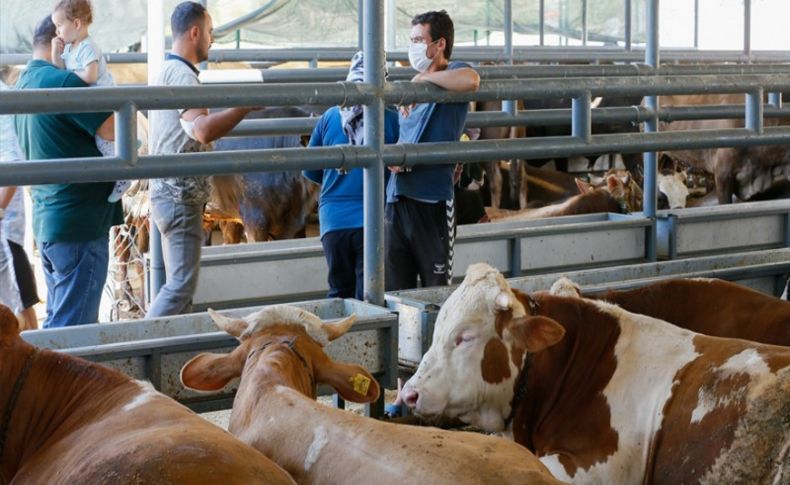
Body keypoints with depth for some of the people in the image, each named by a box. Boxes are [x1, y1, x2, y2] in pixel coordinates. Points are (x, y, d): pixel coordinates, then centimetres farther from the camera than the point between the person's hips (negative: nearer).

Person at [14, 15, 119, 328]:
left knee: (57, 319, 17)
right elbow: (114, 130, -18)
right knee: (73, 326, -6)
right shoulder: (63, 81, -16)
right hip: (80, 222, -9)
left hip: (46, 219, 9)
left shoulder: (23, 85, 14)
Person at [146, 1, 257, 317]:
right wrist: (246, 105, -22)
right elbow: (203, 130, -30)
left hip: (171, 193, 10)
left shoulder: (168, 71, 16)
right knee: (181, 286, -10)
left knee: (179, 283, 14)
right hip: (180, 196, -10)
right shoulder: (182, 74, -16)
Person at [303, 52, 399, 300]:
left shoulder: (329, 117, 1)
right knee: (367, 298, 3)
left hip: (333, 221, 3)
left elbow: (310, 172, 10)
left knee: (339, 294, 15)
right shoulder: (391, 120, -8)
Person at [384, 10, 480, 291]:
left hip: (433, 199, -7)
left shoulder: (452, 74, -4)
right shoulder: (413, 87, 17)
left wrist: (424, 78, -18)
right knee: (395, 287, 9)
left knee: (436, 288, 3)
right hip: (397, 197, 7)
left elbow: (471, 80, -30)